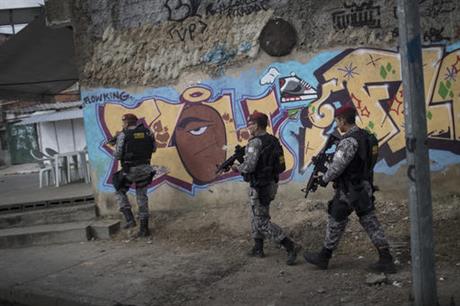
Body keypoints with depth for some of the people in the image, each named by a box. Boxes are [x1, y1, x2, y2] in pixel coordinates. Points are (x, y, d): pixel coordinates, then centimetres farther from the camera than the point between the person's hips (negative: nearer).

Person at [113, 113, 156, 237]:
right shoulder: (148, 132, 3)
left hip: (130, 170, -4)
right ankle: (144, 228, 14)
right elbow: (153, 148, 14)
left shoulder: (123, 135, -10)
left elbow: (118, 155, -8)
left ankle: (130, 219, 2)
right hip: (145, 168, 4)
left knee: (120, 192, 17)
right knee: (142, 196, 14)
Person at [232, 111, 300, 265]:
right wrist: (243, 165, 15)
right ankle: (258, 248, 31)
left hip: (259, 187, -9)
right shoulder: (273, 141, 8)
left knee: (262, 222, -3)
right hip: (270, 183, 9)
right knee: (256, 216, 22)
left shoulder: (255, 142, -19)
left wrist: (238, 167, -6)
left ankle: (291, 246, -9)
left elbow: (249, 166, -26)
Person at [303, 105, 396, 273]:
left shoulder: (349, 140, -21)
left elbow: (337, 166, -22)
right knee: (371, 223, 9)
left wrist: (324, 179, -4)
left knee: (335, 222, 7)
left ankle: (323, 257, 22)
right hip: (363, 188, 8)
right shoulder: (363, 135, 9)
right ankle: (386, 260, 8)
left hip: (349, 191, -8)